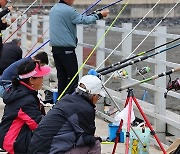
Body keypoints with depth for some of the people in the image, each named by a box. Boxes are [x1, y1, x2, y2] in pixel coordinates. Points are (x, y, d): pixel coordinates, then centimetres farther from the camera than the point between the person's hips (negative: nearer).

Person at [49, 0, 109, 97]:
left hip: (55, 48, 9)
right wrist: (99, 15, -4)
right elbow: (83, 20, -13)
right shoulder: (68, 10, -14)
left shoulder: (53, 9, 12)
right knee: (73, 77, -4)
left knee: (61, 76, 12)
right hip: (67, 49, -9)